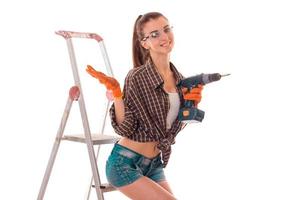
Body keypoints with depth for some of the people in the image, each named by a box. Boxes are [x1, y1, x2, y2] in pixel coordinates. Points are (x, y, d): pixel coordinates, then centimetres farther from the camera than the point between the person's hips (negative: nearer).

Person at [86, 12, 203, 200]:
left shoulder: (179, 78, 5)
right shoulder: (137, 77, -16)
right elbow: (125, 129, -16)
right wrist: (116, 94, -27)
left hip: (153, 164, 7)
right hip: (125, 164, -7)